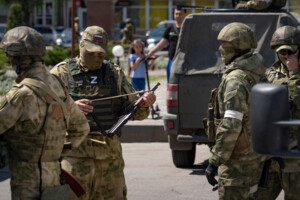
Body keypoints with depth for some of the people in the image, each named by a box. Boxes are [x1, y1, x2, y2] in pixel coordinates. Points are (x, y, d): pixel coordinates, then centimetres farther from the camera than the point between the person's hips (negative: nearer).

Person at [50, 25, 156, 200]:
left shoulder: (115, 73, 15)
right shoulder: (63, 72, 4)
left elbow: (131, 109, 11)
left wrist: (143, 103, -12)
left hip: (110, 153, 4)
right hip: (76, 152, -4)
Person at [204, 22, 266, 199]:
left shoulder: (235, 80, -20)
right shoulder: (257, 77, 11)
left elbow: (231, 126, -26)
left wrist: (214, 162, -23)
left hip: (238, 158, -10)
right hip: (256, 156, 10)